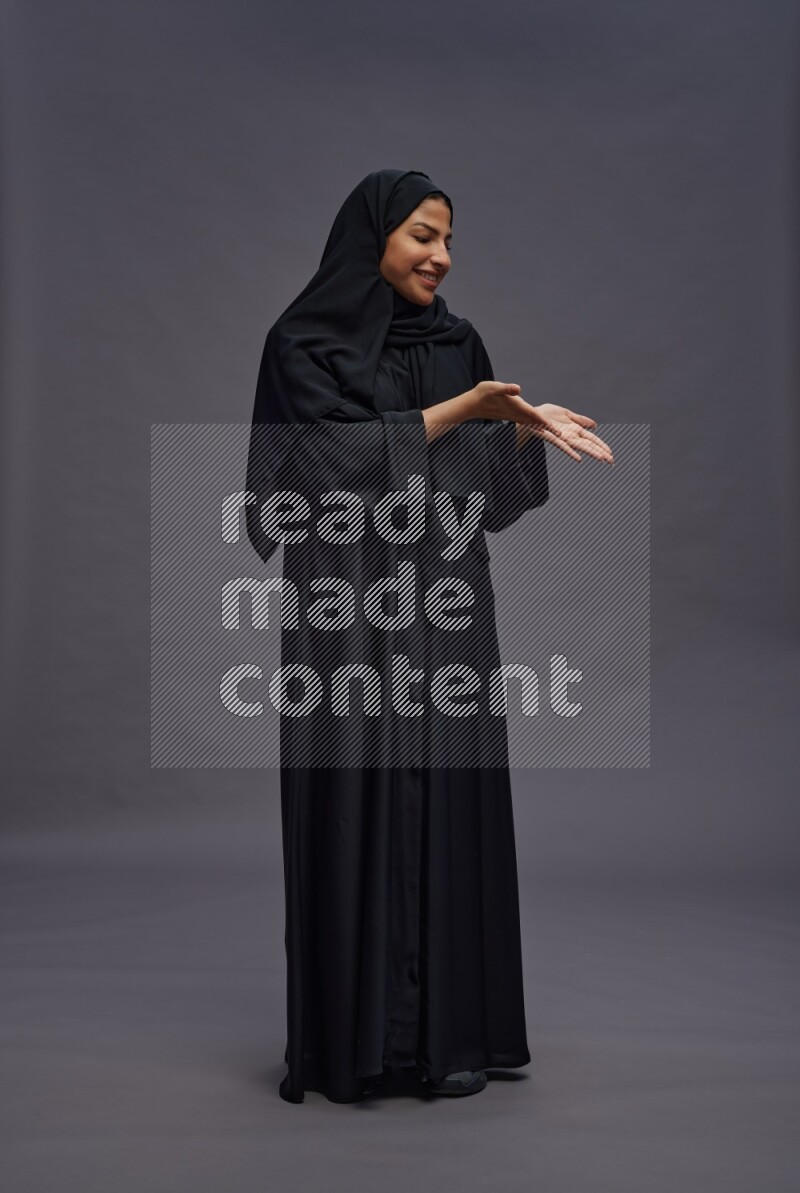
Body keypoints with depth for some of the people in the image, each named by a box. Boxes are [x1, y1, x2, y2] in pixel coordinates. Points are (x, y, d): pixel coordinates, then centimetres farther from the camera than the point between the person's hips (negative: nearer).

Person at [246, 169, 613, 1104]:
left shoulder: (457, 341, 12)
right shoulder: (304, 343, -2)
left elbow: (484, 478, 12)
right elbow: (341, 456, -14)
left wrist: (527, 427, -7)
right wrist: (459, 410, -17)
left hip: (444, 605, 5)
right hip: (350, 608, -4)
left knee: (450, 800, 3)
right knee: (355, 803, -3)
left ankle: (450, 1028, 12)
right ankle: (352, 1035, 9)